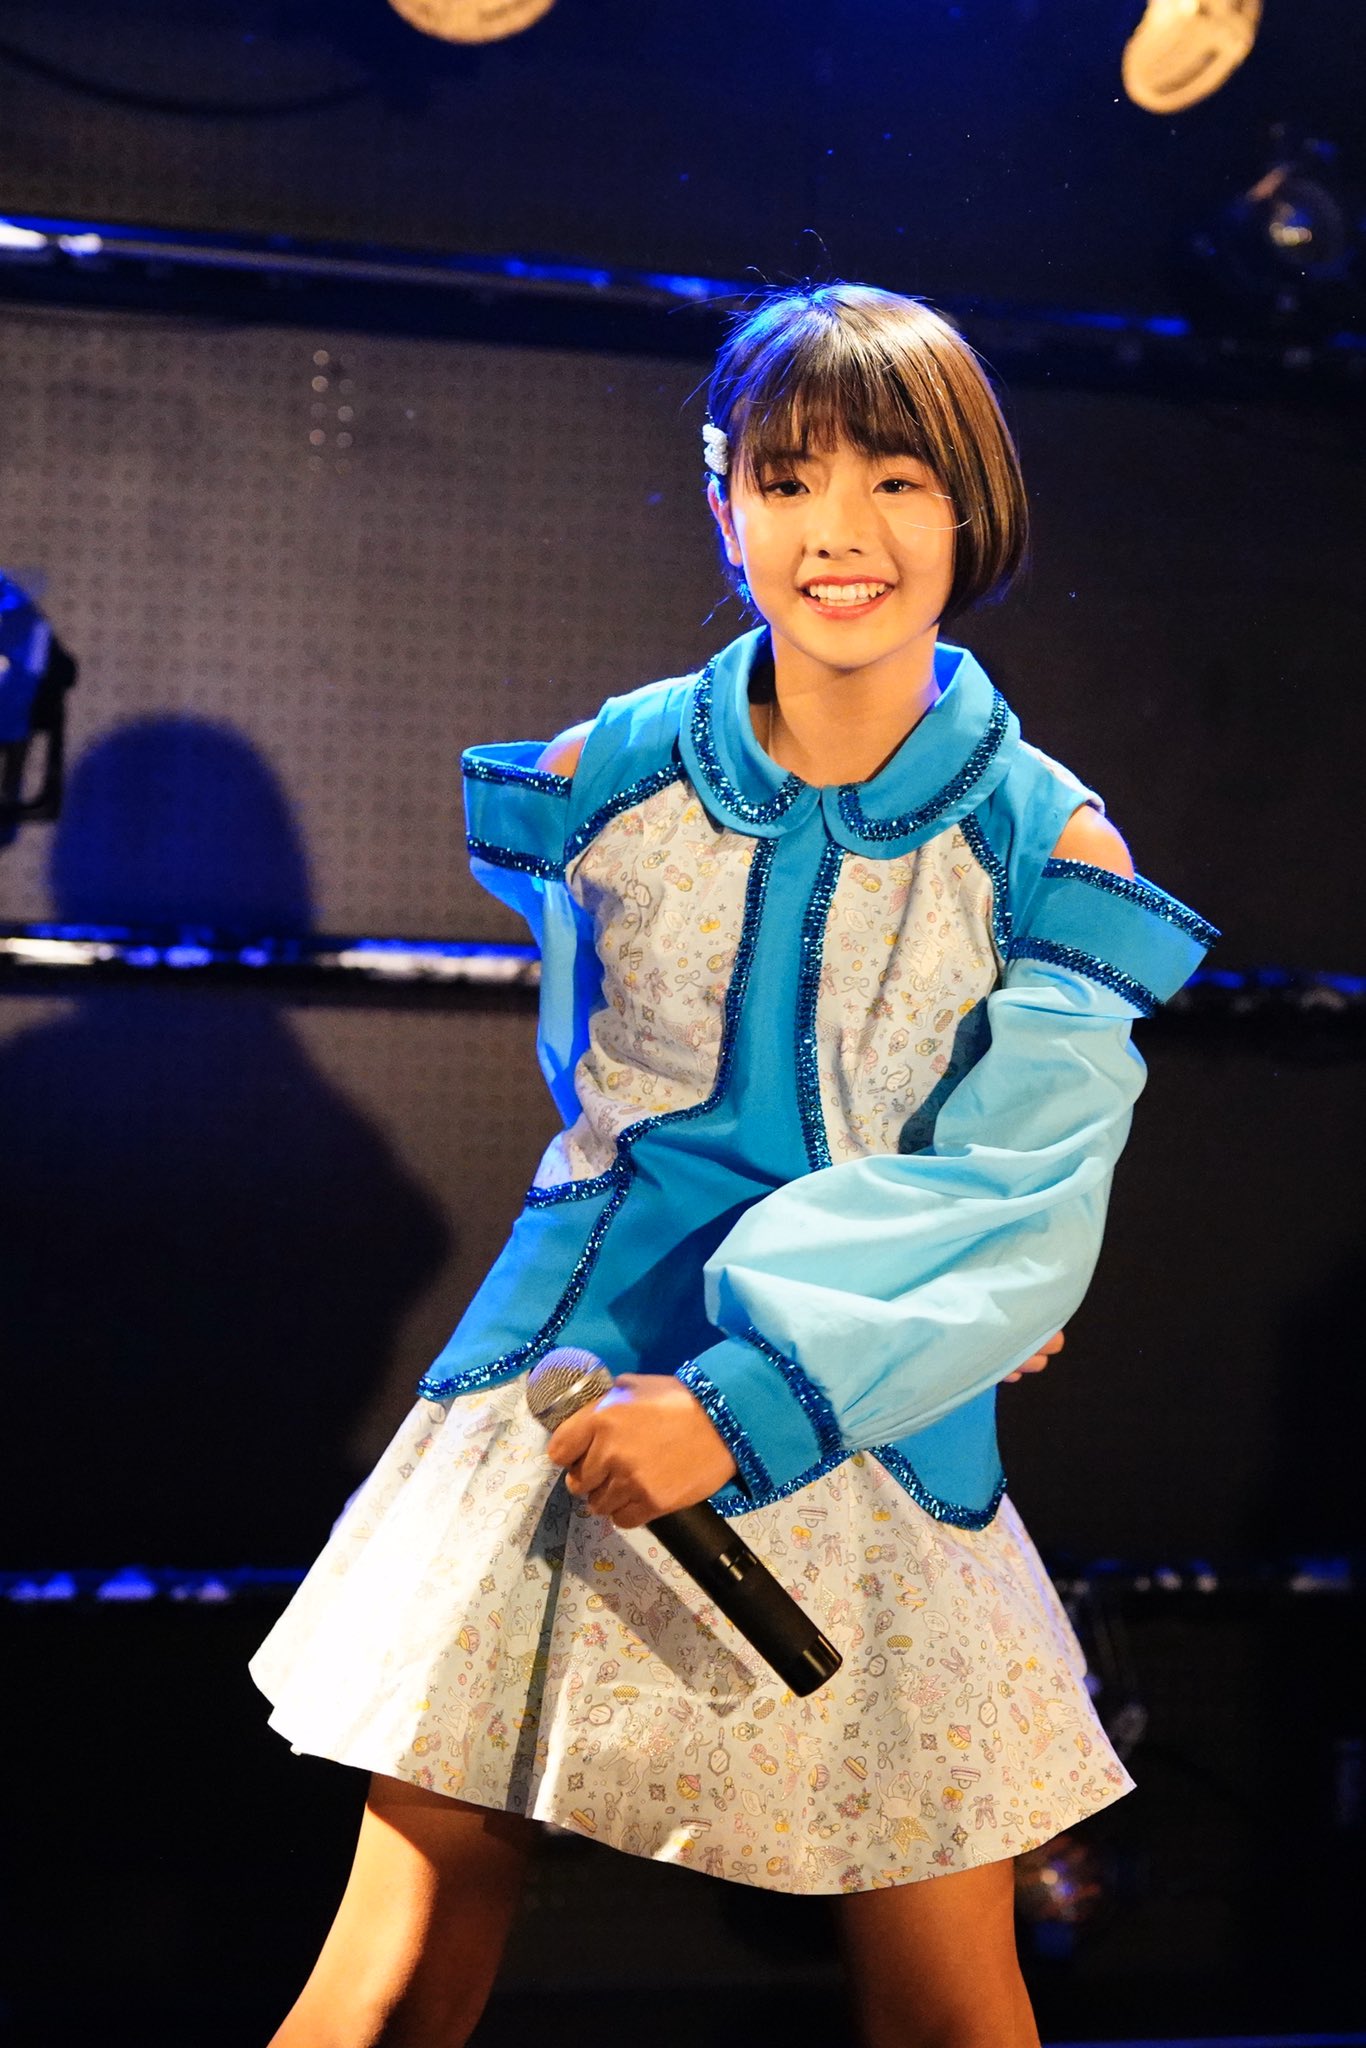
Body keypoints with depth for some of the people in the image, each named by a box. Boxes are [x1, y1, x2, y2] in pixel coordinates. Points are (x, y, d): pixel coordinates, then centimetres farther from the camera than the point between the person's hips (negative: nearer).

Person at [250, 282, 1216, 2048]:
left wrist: (746, 1402, -25)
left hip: (866, 1435, -1)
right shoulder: (610, 775, 0)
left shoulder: (1042, 845, -5)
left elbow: (1024, 1215, -12)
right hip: (568, 1387, 1)